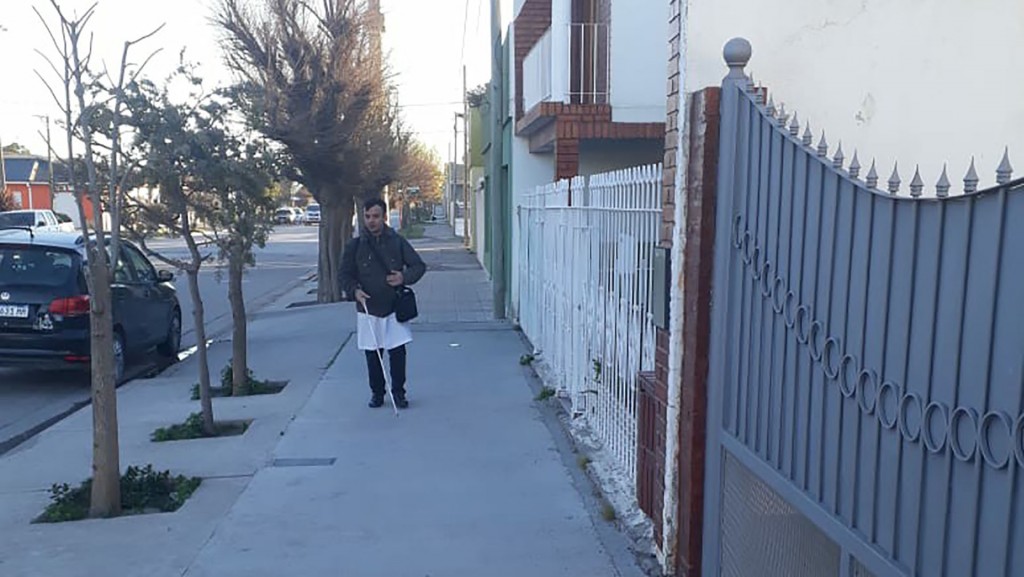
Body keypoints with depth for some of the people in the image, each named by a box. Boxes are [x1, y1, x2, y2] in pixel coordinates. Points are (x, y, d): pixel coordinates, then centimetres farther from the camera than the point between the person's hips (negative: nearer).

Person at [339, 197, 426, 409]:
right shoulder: (354, 246, 1)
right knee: (373, 355, 7)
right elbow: (344, 274, 7)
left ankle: (398, 393, 14)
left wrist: (405, 277, -16)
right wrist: (354, 290, -13)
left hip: (395, 308, 0)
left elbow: (419, 266, 4)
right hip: (368, 310, 1)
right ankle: (377, 393, 22)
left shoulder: (397, 241, 1)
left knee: (398, 352, -1)